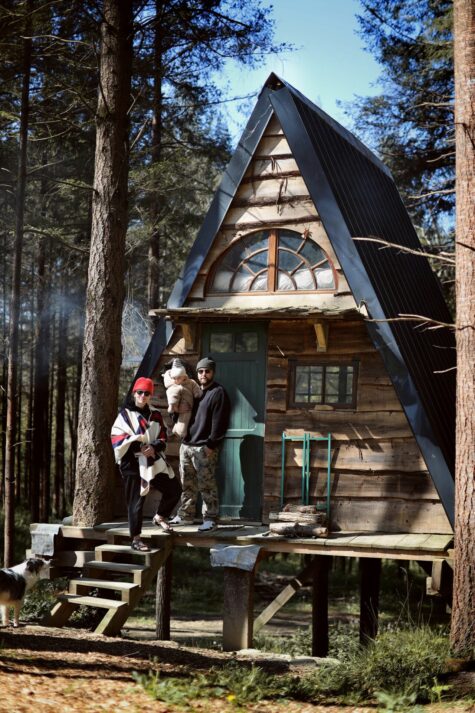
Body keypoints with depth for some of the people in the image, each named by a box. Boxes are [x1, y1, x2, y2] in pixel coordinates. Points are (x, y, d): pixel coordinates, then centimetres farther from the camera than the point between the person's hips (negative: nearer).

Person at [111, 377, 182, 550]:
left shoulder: (155, 415, 11)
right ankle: (136, 539, 8)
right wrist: (139, 447, -20)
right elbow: (117, 438, -11)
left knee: (174, 489, 11)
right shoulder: (125, 414, -3)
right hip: (133, 464, -5)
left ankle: (160, 517, 34)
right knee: (136, 502, -2)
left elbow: (162, 438, 9)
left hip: (154, 462, 5)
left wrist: (154, 447, -13)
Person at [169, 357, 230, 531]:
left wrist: (211, 445, -17)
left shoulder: (218, 392, -6)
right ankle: (185, 515, 23)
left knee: (207, 485, -5)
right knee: (187, 484, 13)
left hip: (204, 447, -8)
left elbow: (219, 422, -13)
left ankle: (210, 519, 1)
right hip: (187, 445, 8)